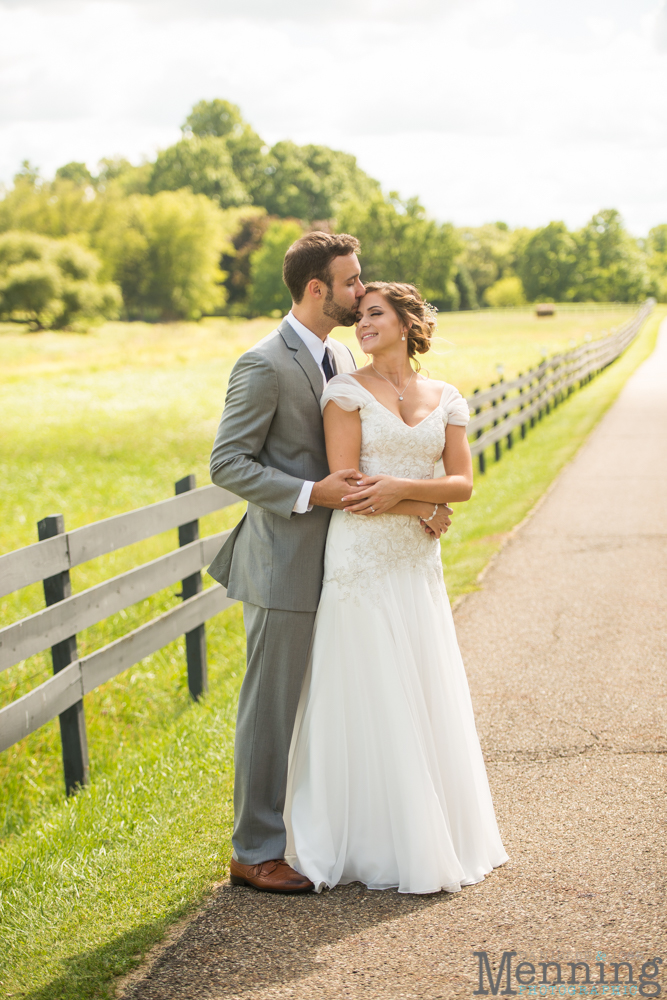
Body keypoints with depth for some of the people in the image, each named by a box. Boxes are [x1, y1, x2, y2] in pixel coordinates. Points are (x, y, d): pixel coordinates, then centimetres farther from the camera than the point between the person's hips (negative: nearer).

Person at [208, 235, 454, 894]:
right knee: (271, 710, 1)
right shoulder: (265, 366, -15)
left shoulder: (342, 358, 12)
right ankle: (254, 853, 12)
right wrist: (312, 493, -22)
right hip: (285, 566, -8)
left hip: (334, 561, 8)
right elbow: (227, 464, -15)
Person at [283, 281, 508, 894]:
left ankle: (429, 836, 22)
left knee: (426, 698, 9)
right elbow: (346, 488, -11)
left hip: (418, 566, 5)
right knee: (367, 701, -1)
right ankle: (371, 845, 10)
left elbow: (463, 483, 1)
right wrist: (426, 510, -9)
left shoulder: (445, 399, 10)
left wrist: (402, 487, -15)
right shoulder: (347, 391, -4)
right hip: (363, 560, -4)